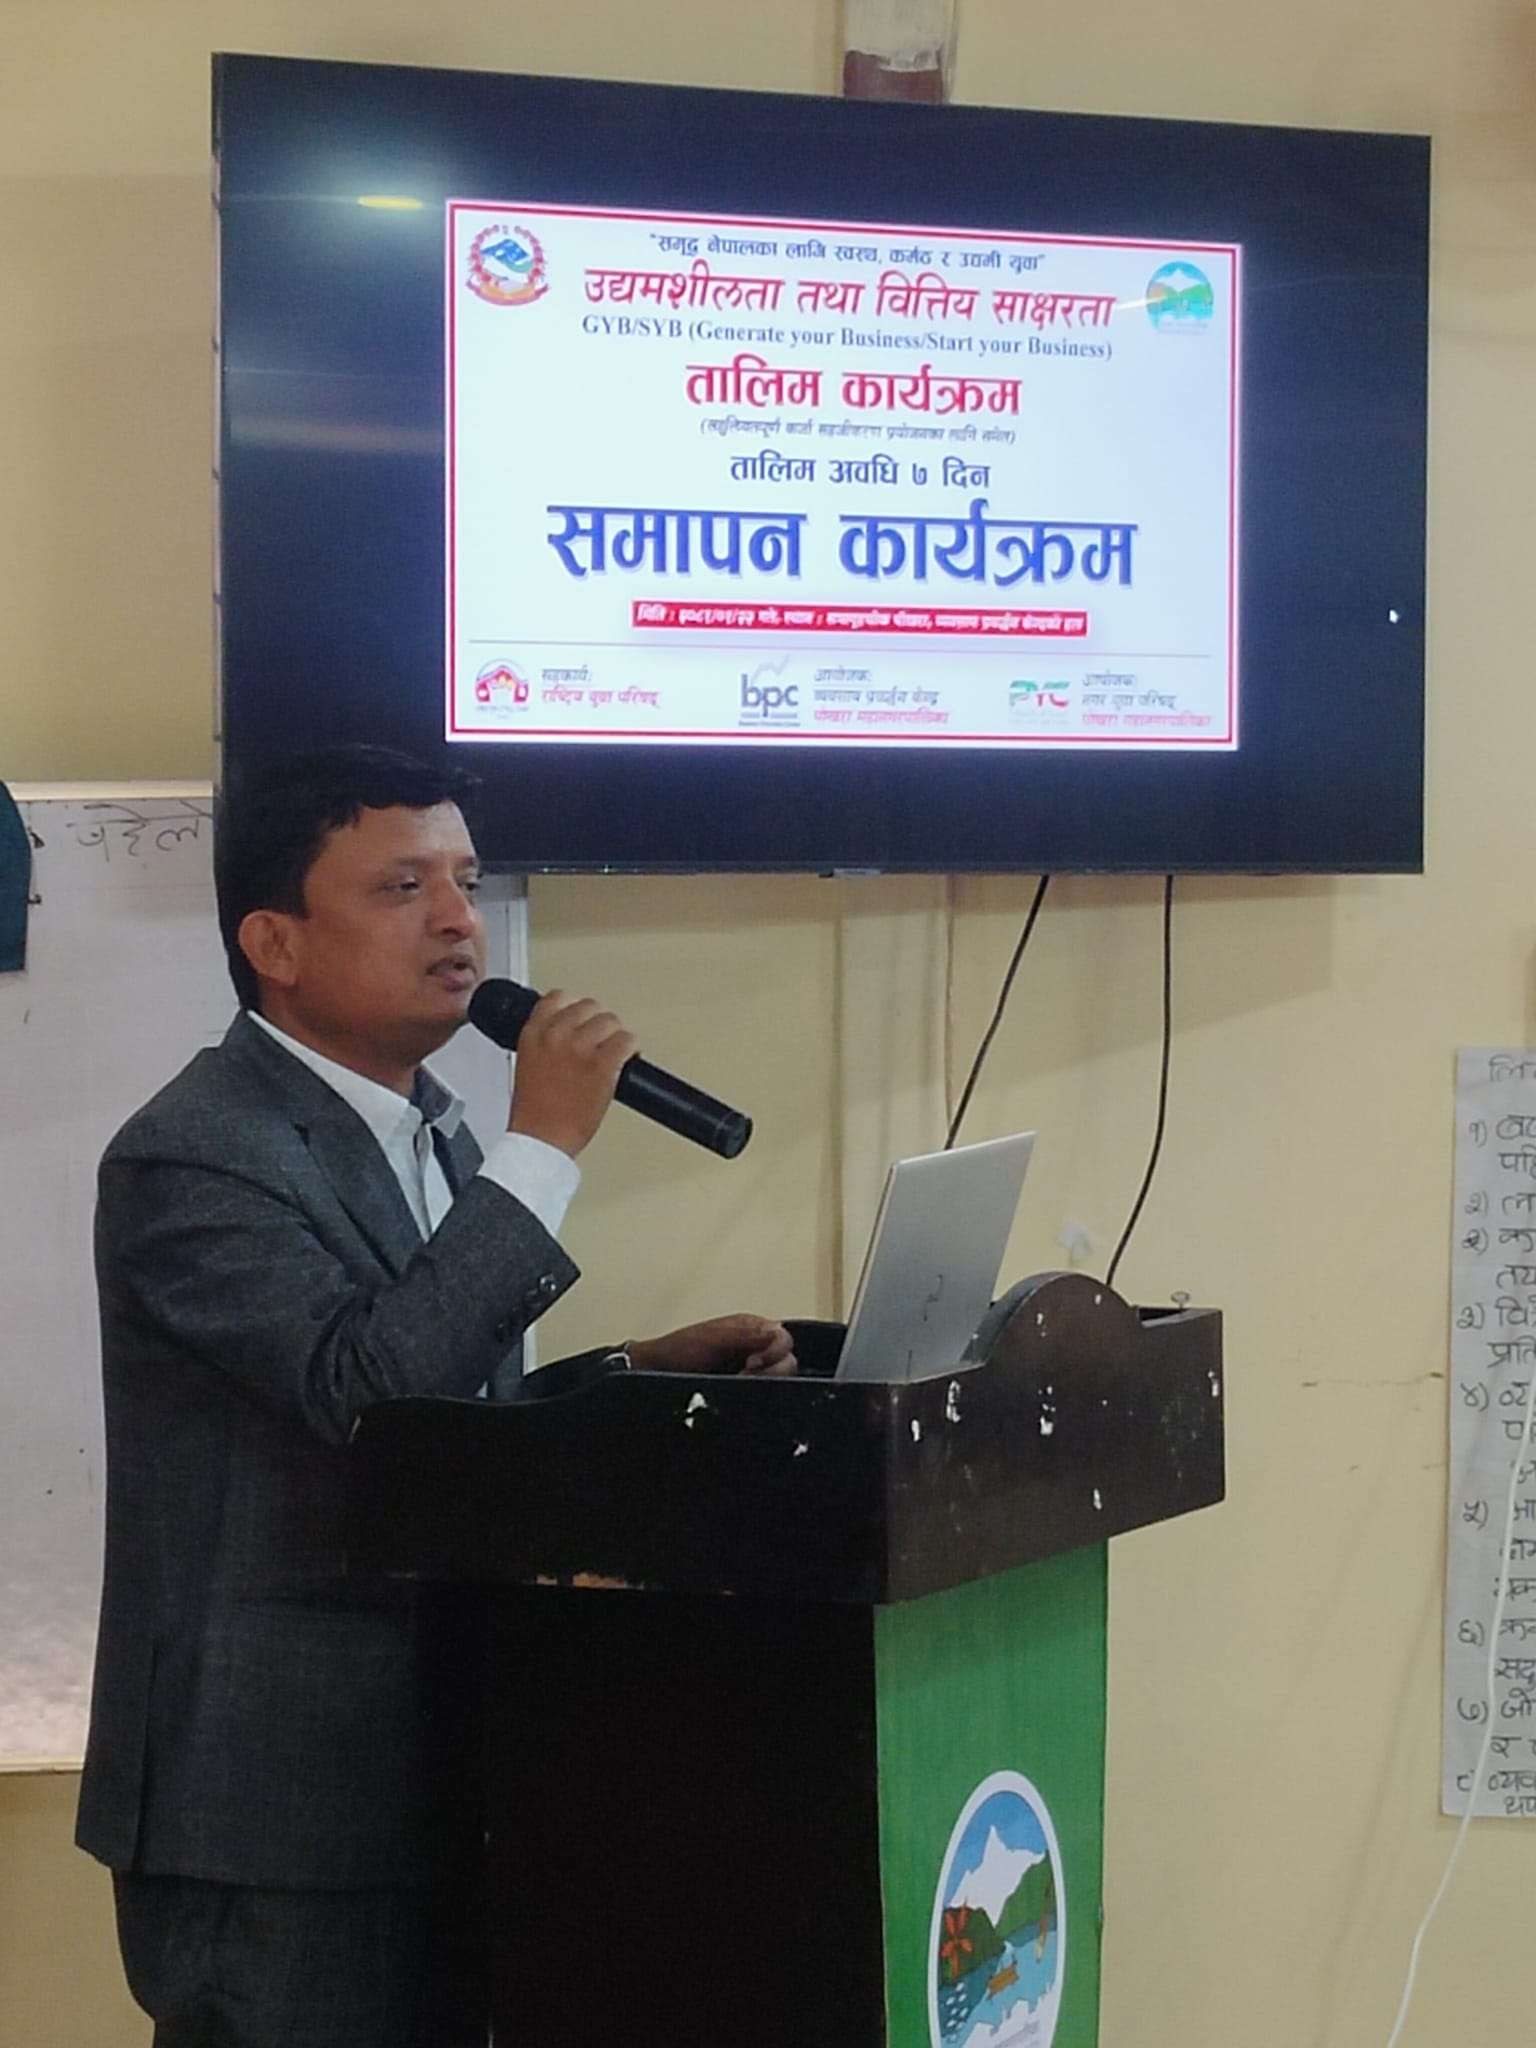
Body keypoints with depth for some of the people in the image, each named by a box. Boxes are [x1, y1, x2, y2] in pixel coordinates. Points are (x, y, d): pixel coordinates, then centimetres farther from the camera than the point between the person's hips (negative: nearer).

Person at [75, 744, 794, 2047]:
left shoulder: (431, 1126, 13)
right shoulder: (192, 1157, -15)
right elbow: (370, 1391, -28)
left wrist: (642, 1371, 2)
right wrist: (546, 1143, -23)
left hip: (430, 1778, 9)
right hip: (275, 1806, -9)